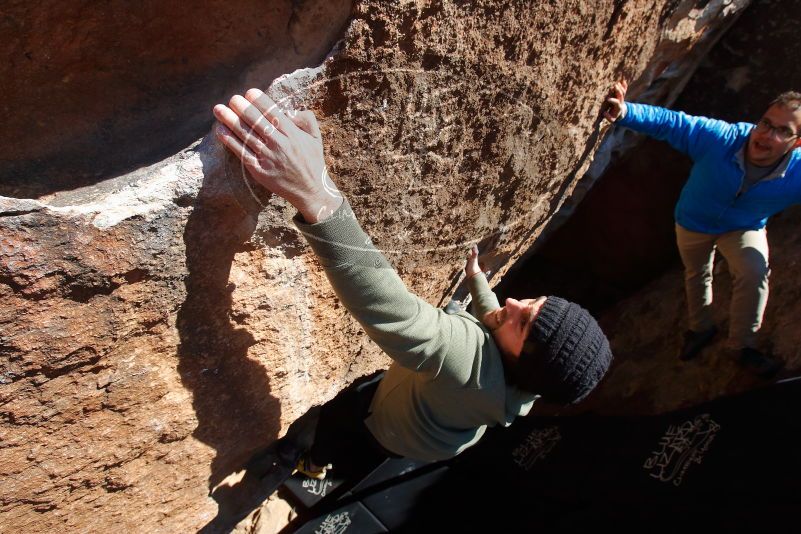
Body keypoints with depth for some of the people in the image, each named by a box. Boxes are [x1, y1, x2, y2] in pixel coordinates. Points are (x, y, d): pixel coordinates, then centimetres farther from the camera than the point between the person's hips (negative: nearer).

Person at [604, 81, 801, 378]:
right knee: (696, 275, 21)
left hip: (743, 229, 0)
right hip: (693, 222, 1)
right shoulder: (720, 139, -38)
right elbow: (669, 122, -39)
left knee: (755, 273, -26)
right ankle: (701, 328, 52)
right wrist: (625, 113, -55)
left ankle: (741, 345, -1)